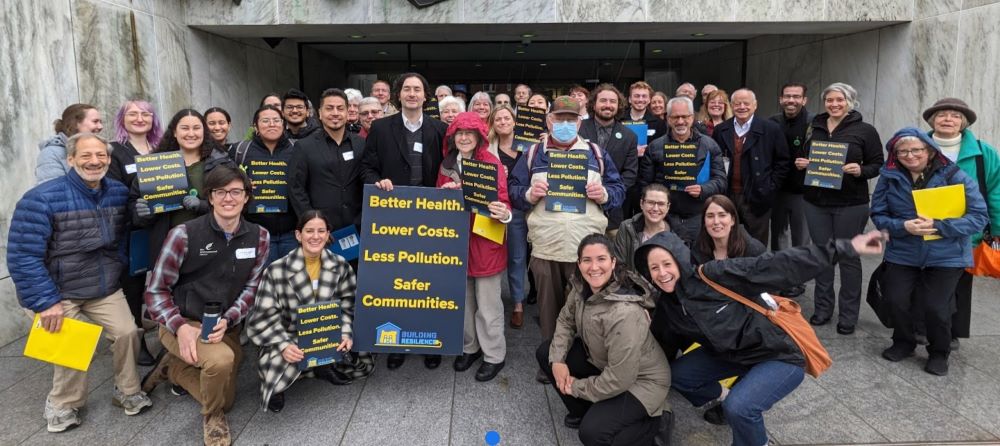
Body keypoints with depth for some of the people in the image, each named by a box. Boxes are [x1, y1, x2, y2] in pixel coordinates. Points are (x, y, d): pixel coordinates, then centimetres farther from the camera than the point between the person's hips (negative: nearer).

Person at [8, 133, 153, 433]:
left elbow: (125, 235, 14)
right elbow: (23, 257, -20)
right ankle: (63, 404, 20)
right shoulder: (41, 199, -20)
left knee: (127, 332, -7)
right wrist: (45, 301, -21)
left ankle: (127, 391, 17)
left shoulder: (119, 193, -3)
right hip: (59, 292, -4)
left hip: (105, 289, 4)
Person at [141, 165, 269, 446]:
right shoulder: (184, 234, -15)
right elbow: (156, 291, -11)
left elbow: (251, 288, -2)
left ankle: (172, 367, 37)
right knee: (221, 359, -35)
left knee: (225, 400, 12)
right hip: (182, 323, -5)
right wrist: (180, 328, -27)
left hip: (226, 328, 5)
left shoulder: (259, 237, -4)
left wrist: (226, 321, -20)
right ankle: (212, 416, -2)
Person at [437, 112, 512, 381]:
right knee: (463, 299, 16)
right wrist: (445, 192, -8)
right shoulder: (446, 165, 6)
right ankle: (470, 347, 33)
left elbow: (503, 200, -12)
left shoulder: (492, 163, -10)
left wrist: (504, 213, -34)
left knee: (488, 303, 3)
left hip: (485, 241, -5)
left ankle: (494, 355, 18)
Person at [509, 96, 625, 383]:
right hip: (545, 247, 1)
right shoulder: (533, 154, 9)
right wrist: (529, 194, -13)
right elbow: (513, 192, 7)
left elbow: (619, 189, 10)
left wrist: (605, 194, -11)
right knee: (549, 306, 9)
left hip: (587, 248, 0)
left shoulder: (596, 153, 10)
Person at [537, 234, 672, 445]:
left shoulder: (625, 313, -37)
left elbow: (619, 379, -31)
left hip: (641, 380, -8)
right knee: (546, 353, 2)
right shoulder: (582, 287, -13)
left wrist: (577, 387, -16)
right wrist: (557, 360, -10)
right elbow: (566, 319, 5)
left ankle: (656, 424, 2)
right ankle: (584, 412, 18)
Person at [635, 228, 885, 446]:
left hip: (780, 355, -7)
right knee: (677, 374, -1)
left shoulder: (715, 275, -24)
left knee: (738, 407, -28)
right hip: (733, 355, 7)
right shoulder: (666, 307, -4)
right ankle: (720, 397, 27)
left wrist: (845, 248, -31)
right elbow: (664, 349, 12)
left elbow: (778, 267, -27)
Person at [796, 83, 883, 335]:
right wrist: (800, 165, -3)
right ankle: (822, 308, 22)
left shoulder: (865, 130, -2)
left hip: (851, 204, -3)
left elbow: (878, 164, -1)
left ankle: (849, 315, 15)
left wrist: (861, 170, -20)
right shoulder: (813, 128, 9)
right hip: (815, 202, 4)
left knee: (848, 257, 4)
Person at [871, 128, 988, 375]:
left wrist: (937, 226, -25)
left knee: (935, 307, -6)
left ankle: (939, 353, 23)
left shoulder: (954, 176, -11)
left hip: (946, 256, -2)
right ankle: (903, 343, 28)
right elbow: (878, 215, -2)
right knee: (896, 300, -3)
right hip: (902, 253, 2)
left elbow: (979, 217, -14)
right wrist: (903, 226, -22)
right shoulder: (889, 176, -5)